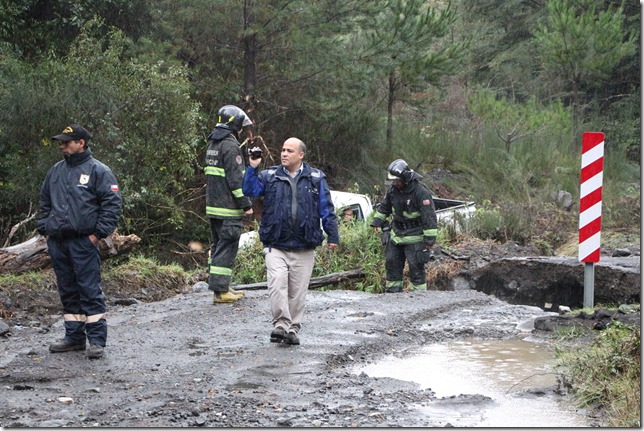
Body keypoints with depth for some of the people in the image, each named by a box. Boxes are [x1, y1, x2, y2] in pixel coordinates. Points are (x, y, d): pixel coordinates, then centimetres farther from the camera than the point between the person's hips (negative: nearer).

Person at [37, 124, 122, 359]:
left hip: (83, 242, -7)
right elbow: (44, 202, 25)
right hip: (57, 242, 7)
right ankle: (74, 336, 20)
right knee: (68, 291, 12)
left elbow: (112, 203, -7)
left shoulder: (98, 170, -3)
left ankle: (96, 340, -5)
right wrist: (44, 229, 14)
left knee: (89, 289, -8)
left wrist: (98, 233, -12)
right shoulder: (56, 171, 16)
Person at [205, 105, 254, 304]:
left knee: (218, 245, 15)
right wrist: (246, 204, -14)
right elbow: (236, 179, -18)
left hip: (213, 205, 10)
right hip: (228, 208, -10)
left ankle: (221, 286, 21)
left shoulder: (212, 144, 16)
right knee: (227, 247, -7)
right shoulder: (230, 146, -14)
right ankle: (220, 290, -8)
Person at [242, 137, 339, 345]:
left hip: (304, 248, 1)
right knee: (277, 284, -17)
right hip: (276, 246, 0)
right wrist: (252, 168, -14)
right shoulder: (269, 176, 8)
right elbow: (249, 190, -4)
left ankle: (293, 328, 16)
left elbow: (327, 209, 6)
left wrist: (332, 235, 2)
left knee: (297, 291, 6)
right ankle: (281, 324, -14)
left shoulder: (316, 178, 6)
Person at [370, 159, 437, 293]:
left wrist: (429, 239, -21)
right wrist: (377, 222, 10)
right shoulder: (392, 190, 2)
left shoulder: (420, 192, -19)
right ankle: (392, 292, 21)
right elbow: (384, 207, 20)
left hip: (414, 237, -7)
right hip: (396, 235, 7)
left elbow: (429, 216, -19)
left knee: (416, 267, -5)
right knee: (392, 263, 11)